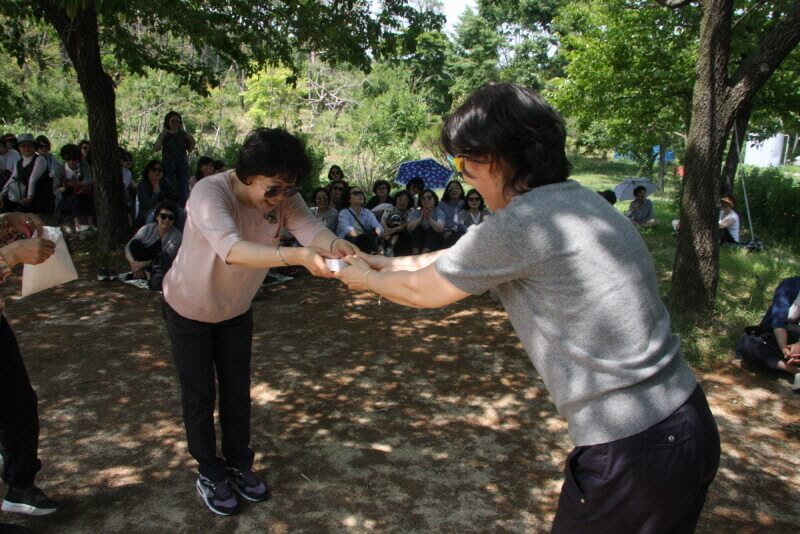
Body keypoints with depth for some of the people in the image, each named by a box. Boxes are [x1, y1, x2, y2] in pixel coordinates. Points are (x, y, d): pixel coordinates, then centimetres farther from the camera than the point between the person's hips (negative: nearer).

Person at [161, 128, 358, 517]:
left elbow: (311, 229, -35)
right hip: (189, 309, -4)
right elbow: (232, 249, -52)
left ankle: (238, 465, 36)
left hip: (236, 309, 5)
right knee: (200, 397, 9)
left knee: (237, 392, 15)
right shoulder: (209, 193, -35)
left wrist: (337, 245, -58)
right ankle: (210, 475, 30)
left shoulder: (284, 197, -19)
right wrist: (296, 256, -66)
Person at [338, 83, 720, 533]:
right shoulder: (575, 198, 6)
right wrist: (386, 263, 26)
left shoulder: (523, 222, -21)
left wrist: (366, 279, 15)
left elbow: (423, 291, -4)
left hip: (633, 454, -8)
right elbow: (458, 258, 18)